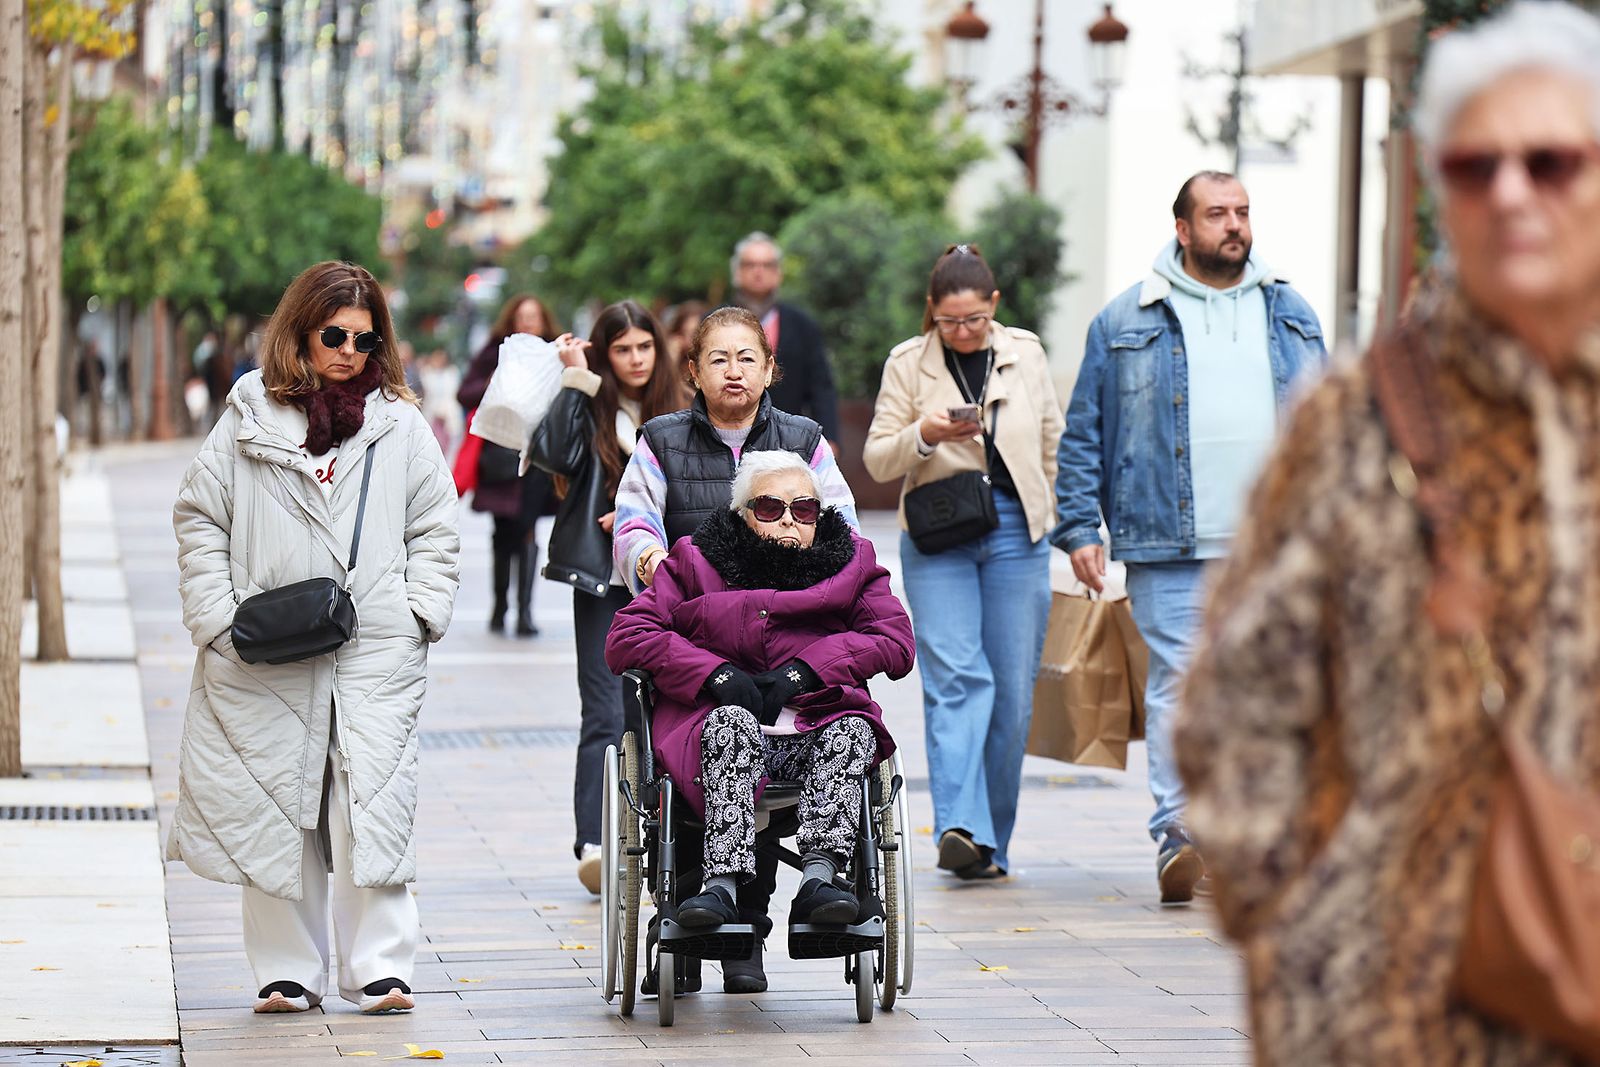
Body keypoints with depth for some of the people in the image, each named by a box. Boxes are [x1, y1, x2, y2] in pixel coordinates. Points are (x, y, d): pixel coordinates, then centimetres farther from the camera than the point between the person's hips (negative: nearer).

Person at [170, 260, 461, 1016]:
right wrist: (220, 617, -2)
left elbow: (435, 531, 13)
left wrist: (420, 613, -1)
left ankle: (379, 968, 1)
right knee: (277, 806, 4)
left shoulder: (401, 427, 9)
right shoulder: (249, 420, 6)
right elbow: (199, 519, 8)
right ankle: (288, 972, 12)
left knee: (374, 804, -5)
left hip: (377, 656, 0)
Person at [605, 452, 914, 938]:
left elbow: (897, 643, 6)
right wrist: (715, 673, -10)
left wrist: (806, 670, -8)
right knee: (732, 723, -36)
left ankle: (817, 879, -45)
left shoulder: (851, 564, 18)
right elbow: (626, 638, 5)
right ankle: (723, 883, -49)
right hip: (725, 729, -1)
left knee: (853, 729, -31)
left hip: (814, 731, 2)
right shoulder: (697, 563, 14)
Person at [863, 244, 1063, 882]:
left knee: (1012, 688, 1)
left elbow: (1054, 443, 19)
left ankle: (991, 842, 9)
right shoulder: (907, 364, 4)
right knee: (955, 678, -16)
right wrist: (924, 435, -16)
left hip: (1015, 534, 2)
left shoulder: (1025, 354, 9)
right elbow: (877, 460, 2)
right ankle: (961, 828, -26)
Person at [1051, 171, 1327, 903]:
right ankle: (1176, 836, -11)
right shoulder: (1125, 322, 7)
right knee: (1178, 682, -10)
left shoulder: (1291, 315, 16)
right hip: (1169, 547, -3)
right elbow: (1083, 435, 8)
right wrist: (1079, 529, 0)